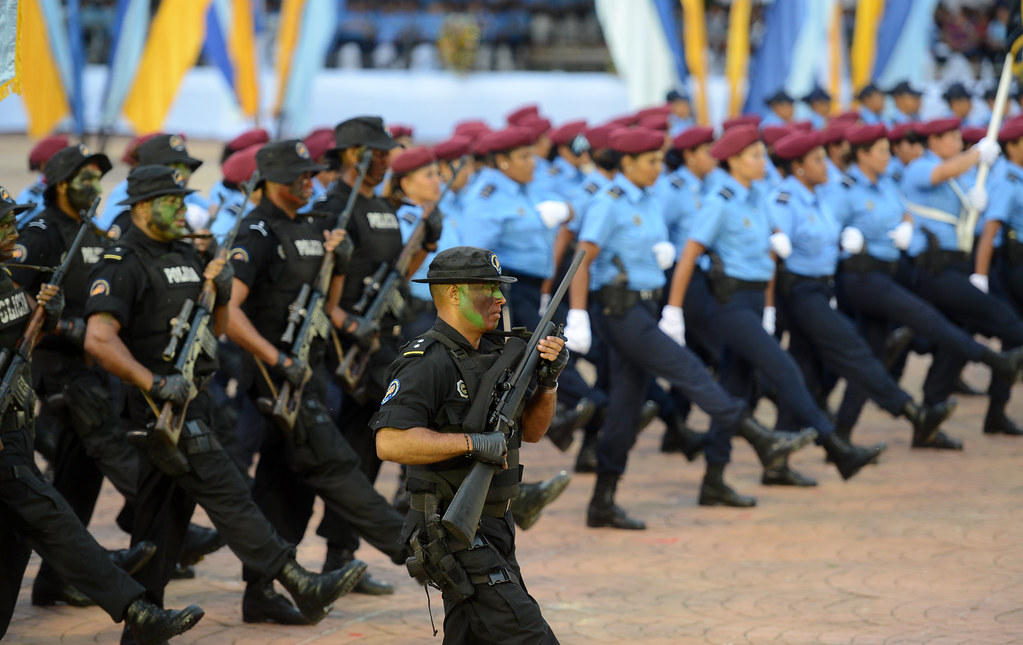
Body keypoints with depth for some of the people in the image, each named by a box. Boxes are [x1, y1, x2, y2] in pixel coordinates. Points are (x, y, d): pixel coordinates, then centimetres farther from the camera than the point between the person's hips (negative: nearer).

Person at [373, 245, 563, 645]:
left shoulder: (493, 354, 13)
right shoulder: (427, 363, -16)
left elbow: (531, 431, 17)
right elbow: (390, 442, -27)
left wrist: (548, 380, -1)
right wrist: (473, 443, -29)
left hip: (492, 529, 9)